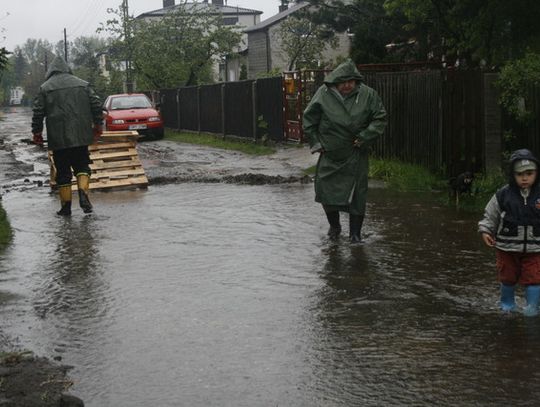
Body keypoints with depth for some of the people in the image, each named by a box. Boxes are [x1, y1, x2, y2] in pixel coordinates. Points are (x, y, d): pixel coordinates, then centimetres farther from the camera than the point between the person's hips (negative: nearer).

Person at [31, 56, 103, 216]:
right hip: (81, 136, 2)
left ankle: (66, 206, 7)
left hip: (58, 138, -2)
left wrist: (37, 132, 8)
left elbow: (38, 112, -2)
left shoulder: (45, 88, 1)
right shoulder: (82, 84, 8)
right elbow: (96, 105, 7)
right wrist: (97, 126, 16)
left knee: (63, 172, 5)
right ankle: (83, 194, -12)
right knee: (82, 165, 12)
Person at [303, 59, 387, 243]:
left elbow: (380, 118, -2)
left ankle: (355, 232, 14)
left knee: (356, 194, 1)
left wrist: (364, 138, -12)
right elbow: (309, 119, 5)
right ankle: (334, 226, 27)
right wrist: (316, 142, 0)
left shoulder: (368, 95, -7)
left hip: (356, 155, -1)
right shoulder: (323, 94, -5)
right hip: (330, 154, 1)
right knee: (326, 190, 4)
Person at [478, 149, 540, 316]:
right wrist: (485, 231, -8)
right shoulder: (503, 195, -5)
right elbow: (490, 215, 5)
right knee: (508, 277, 13)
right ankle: (507, 304, 35)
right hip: (507, 247, 1)